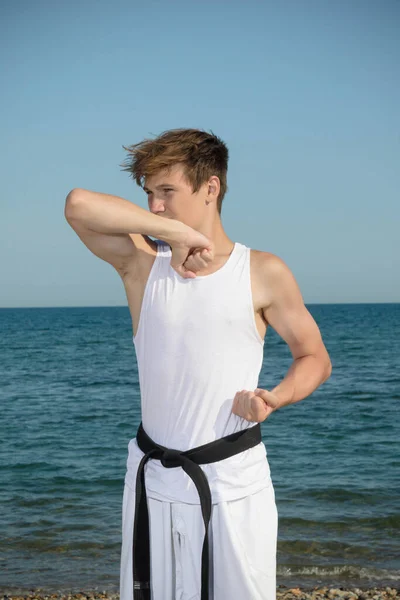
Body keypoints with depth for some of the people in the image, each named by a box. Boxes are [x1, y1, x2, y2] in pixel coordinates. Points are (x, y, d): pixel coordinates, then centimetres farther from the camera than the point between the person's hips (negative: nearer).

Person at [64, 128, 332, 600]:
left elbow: (314, 357, 5)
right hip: (154, 478, 2)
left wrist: (273, 399, -15)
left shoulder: (263, 273, -3)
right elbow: (79, 204, -16)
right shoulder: (141, 264, 0)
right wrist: (178, 233, -17)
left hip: (233, 481, -2)